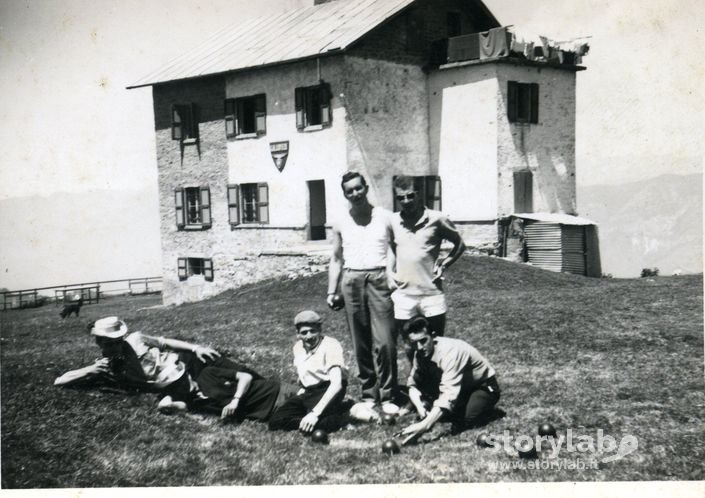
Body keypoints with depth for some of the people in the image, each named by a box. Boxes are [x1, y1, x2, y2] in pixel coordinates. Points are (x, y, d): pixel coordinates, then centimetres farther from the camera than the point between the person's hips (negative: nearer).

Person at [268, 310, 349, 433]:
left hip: (328, 392, -7)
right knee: (275, 421, -11)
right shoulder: (298, 347, 9)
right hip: (307, 393, 7)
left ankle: (340, 418, -8)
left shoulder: (330, 346, -16)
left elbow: (336, 384, -27)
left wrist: (315, 413, -34)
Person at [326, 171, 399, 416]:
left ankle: (387, 397, 0)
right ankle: (368, 394, 16)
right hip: (352, 281, 3)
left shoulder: (385, 218, 4)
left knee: (384, 343, -8)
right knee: (361, 345, 6)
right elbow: (336, 259, 15)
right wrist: (332, 291, 8)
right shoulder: (341, 224, 11)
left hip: (379, 278, -2)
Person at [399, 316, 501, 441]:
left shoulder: (450, 351, -35)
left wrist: (424, 425, -51)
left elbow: (448, 395, -43)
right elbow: (412, 384, -3)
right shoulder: (422, 353, -12)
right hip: (462, 388, 6)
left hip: (484, 387, -6)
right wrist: (419, 407, -24)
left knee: (465, 421, -31)